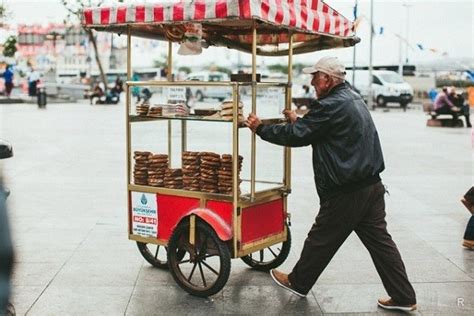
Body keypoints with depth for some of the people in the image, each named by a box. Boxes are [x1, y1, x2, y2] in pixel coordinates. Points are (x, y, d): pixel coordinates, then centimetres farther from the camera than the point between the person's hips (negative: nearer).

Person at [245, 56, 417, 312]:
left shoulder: (331, 106, -17)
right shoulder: (353, 98, 13)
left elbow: (296, 136, -15)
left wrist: (260, 128, -5)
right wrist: (298, 120, 24)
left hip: (346, 194, -9)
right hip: (372, 185, 9)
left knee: (320, 240, 9)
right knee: (379, 241, 11)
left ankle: (298, 283, 27)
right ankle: (404, 296, 14)